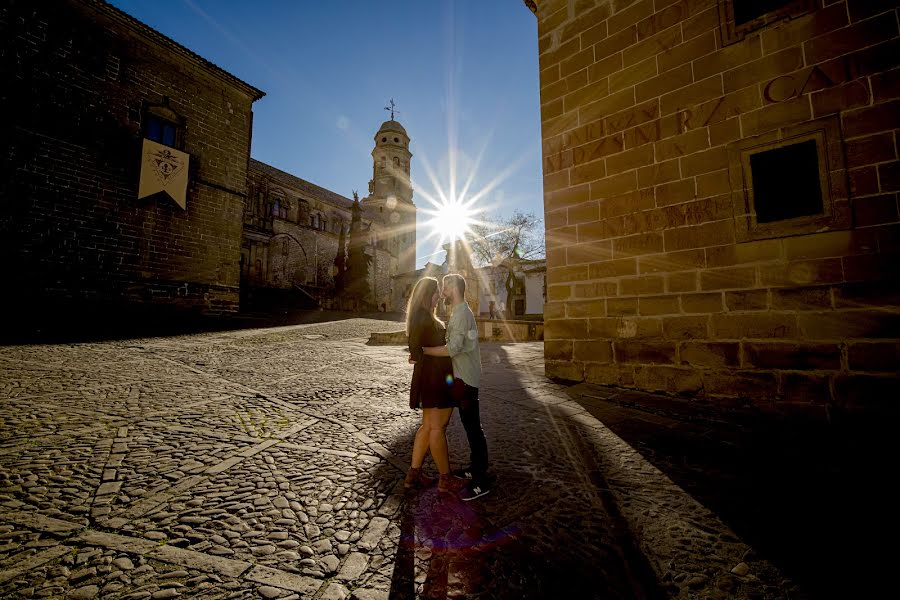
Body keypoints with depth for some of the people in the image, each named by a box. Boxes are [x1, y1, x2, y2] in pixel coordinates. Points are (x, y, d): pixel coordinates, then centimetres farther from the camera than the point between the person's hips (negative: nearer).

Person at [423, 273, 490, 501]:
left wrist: (422, 351, -21)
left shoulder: (462, 314, -17)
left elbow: (453, 348, -27)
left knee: (473, 427, -3)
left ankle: (480, 482, 6)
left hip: (466, 379, -10)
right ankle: (476, 468, 32)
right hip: (464, 377, 10)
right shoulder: (461, 312, 15)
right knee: (470, 425, 18)